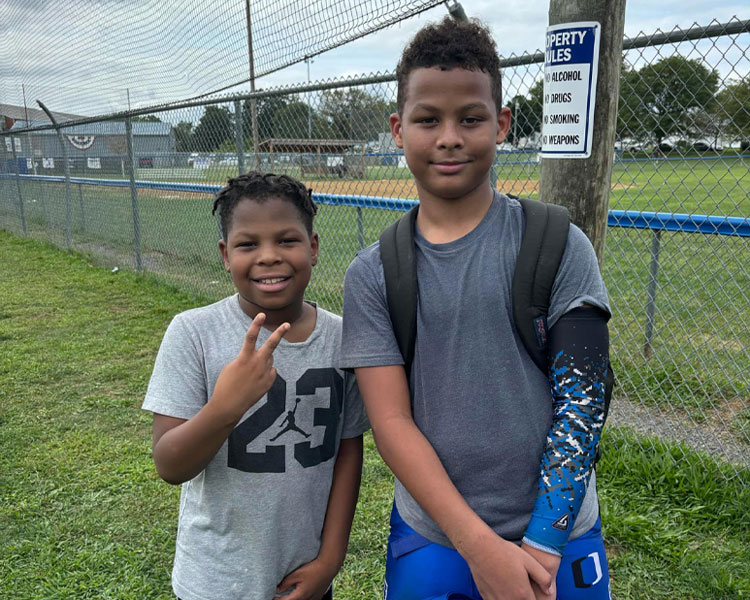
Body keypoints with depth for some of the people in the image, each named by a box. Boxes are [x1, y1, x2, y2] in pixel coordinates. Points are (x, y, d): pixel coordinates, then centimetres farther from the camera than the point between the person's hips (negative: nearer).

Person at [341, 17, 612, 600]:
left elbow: (581, 400, -8)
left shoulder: (560, 246, -7)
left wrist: (541, 548, -12)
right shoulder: (371, 275, -5)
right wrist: (480, 546, -17)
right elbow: (391, 420, -10)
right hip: (430, 541, 1)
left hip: (558, 540, 0)